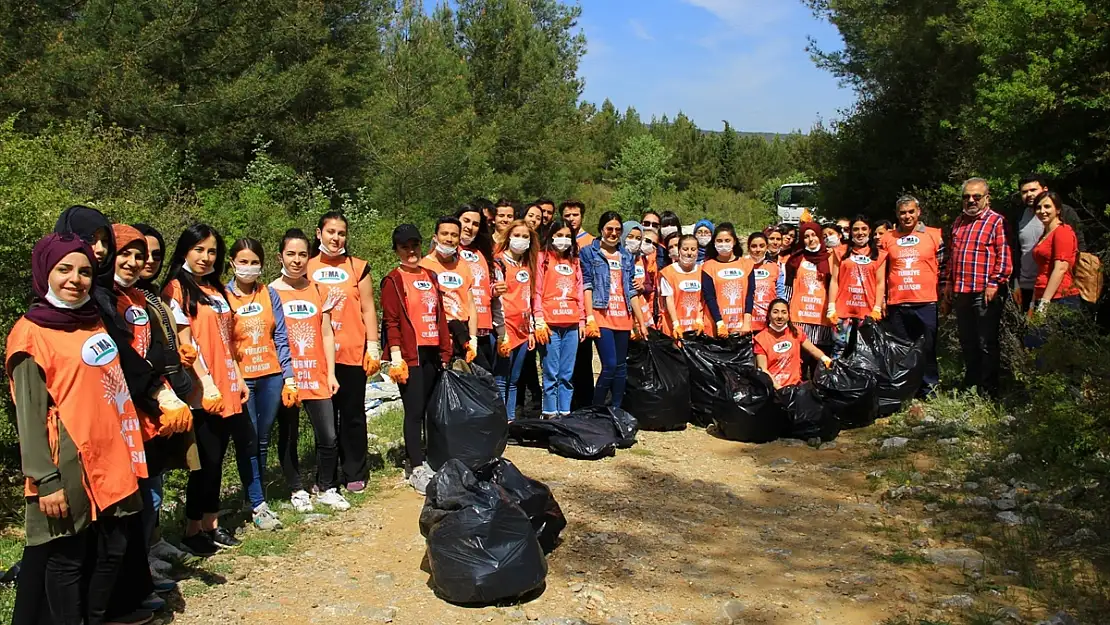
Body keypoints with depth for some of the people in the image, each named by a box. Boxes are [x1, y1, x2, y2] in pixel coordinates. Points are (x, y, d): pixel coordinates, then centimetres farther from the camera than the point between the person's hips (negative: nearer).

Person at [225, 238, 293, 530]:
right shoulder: (222, 297, -1)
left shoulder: (269, 295, 6)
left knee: (263, 440, 10)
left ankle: (256, 497, 23)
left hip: (271, 376, 3)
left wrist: (289, 377, 2)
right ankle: (258, 505, 4)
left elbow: (281, 338, 6)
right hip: (240, 379, -3)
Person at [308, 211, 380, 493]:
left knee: (353, 414, 5)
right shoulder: (307, 268, 7)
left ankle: (355, 473, 16)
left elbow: (368, 309, 5)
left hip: (352, 353, -1)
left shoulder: (359, 267, 5)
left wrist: (373, 347, -1)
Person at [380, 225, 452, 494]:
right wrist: (396, 356, -15)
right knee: (415, 411, -5)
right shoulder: (393, 280, -2)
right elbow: (391, 321, -8)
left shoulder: (430, 277, 15)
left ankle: (415, 460, 22)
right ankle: (417, 469, 0)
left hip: (432, 353, 6)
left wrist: (445, 350, 13)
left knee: (427, 409, 10)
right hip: (410, 354, -6)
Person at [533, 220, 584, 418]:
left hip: (571, 324, 4)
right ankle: (550, 413, 2)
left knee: (567, 373, 6)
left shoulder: (574, 261, 19)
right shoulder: (542, 258, 4)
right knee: (551, 373, -4)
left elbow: (579, 292, 18)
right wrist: (539, 320, -10)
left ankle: (565, 412, 12)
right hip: (550, 324, -4)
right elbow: (536, 291, -2)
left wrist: (582, 320, 11)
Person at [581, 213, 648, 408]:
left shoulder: (627, 256, 17)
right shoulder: (589, 252, 3)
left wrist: (641, 322, 13)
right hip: (601, 316, -5)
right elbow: (586, 286, -4)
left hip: (623, 318, 5)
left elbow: (632, 291, 17)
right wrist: (590, 317, -14)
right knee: (610, 365, -14)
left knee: (621, 366, 7)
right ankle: (596, 409, 1)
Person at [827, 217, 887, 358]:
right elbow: (834, 280, 6)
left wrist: (877, 309, -3)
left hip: (868, 310, 1)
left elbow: (880, 283, 7)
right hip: (843, 309, -1)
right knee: (839, 349, -5)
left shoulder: (879, 254, 11)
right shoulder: (841, 252, 10)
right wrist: (831, 307, -2)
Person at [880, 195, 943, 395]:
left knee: (928, 349, 4)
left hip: (926, 304, -2)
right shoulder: (887, 238, 8)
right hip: (897, 305, 2)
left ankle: (929, 390, 14)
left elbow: (943, 268, 7)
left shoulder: (934, 235, 4)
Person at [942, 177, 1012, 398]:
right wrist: (948, 283, 20)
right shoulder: (958, 223, 18)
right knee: (967, 343, 15)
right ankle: (970, 386, 26)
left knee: (986, 344, -2)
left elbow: (1004, 256, -11)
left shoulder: (997, 221, -4)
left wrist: (994, 283, -17)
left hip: (985, 293, -7)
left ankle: (988, 392, 6)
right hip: (961, 293, 7)